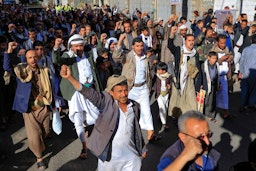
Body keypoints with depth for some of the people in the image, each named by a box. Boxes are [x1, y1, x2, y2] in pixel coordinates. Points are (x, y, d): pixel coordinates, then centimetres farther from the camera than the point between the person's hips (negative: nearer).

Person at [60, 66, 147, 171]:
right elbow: (89, 94, -25)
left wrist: (142, 148, 21)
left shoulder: (135, 106, 1)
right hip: (109, 158, -3)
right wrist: (70, 78, -38)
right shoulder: (107, 102, -11)